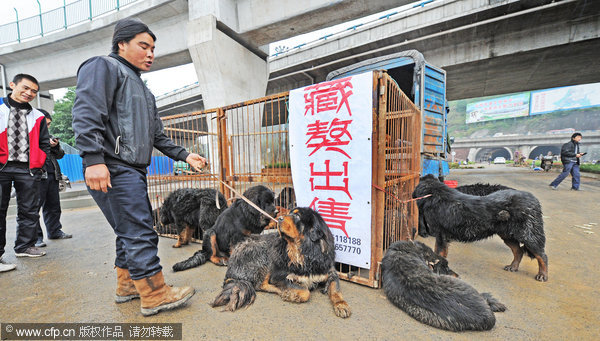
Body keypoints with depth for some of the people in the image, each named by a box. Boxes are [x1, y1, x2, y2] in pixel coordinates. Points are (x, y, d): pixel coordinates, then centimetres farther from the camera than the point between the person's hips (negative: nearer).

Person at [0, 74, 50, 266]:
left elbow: (44, 143, 15)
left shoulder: (37, 116, 12)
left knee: (29, 210, 5)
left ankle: (25, 246, 16)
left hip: (28, 170, 2)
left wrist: (38, 164, 3)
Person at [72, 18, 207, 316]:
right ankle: (155, 295, 2)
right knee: (140, 233, -8)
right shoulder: (103, 67, 1)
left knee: (131, 230, 15)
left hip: (134, 171, 10)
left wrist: (185, 155, 17)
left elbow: (158, 136, 24)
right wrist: (93, 159, -25)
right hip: (114, 170, -9)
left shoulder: (141, 88, 27)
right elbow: (86, 114, -15)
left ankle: (127, 284, 29)